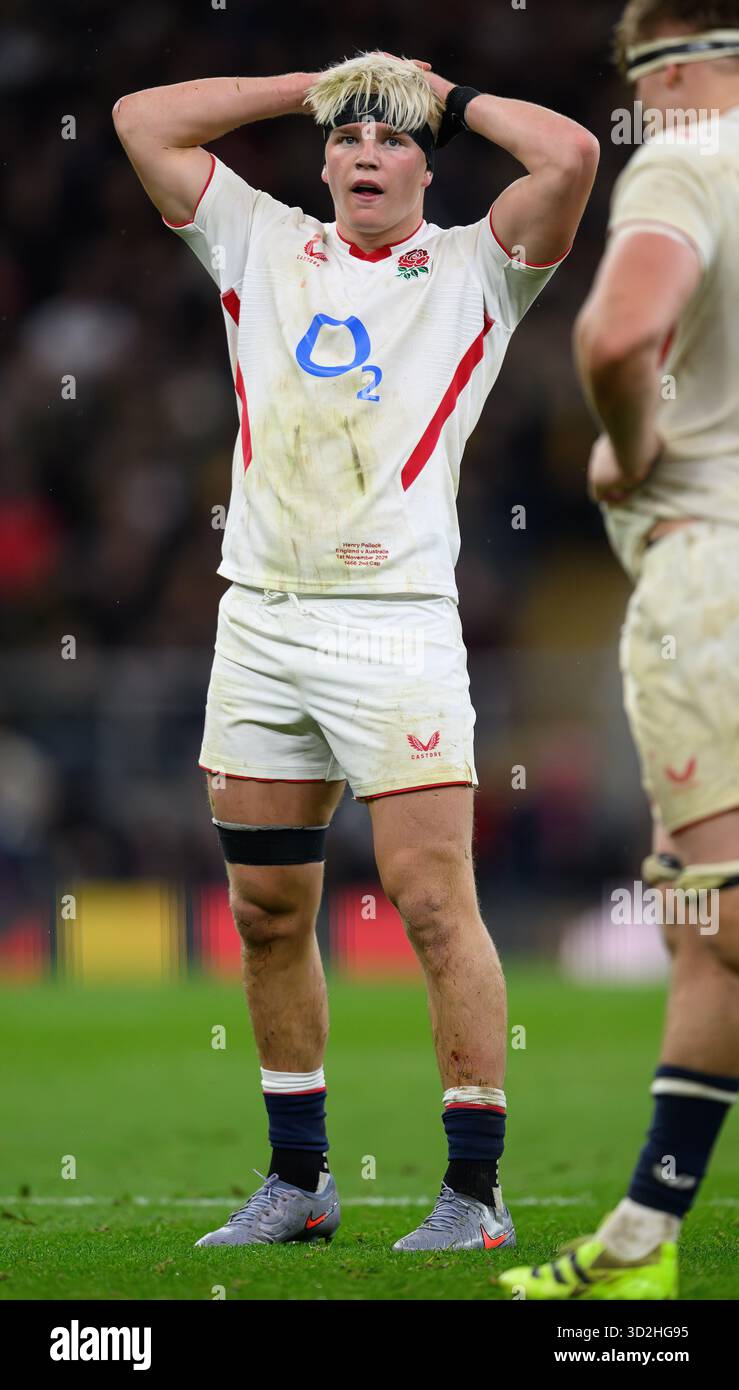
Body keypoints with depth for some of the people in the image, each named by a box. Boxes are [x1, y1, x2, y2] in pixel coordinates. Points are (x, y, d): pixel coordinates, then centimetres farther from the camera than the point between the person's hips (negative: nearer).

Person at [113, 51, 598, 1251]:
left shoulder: (473, 270, 5)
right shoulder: (262, 246, 15)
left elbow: (570, 154, -10)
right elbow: (143, 120, 14)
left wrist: (452, 97, 6)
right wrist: (312, 87, 15)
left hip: (394, 622, -4)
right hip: (259, 617, 5)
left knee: (433, 903, -10)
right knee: (267, 914, 8)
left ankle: (475, 1190, -5)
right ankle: (298, 1182, 19)